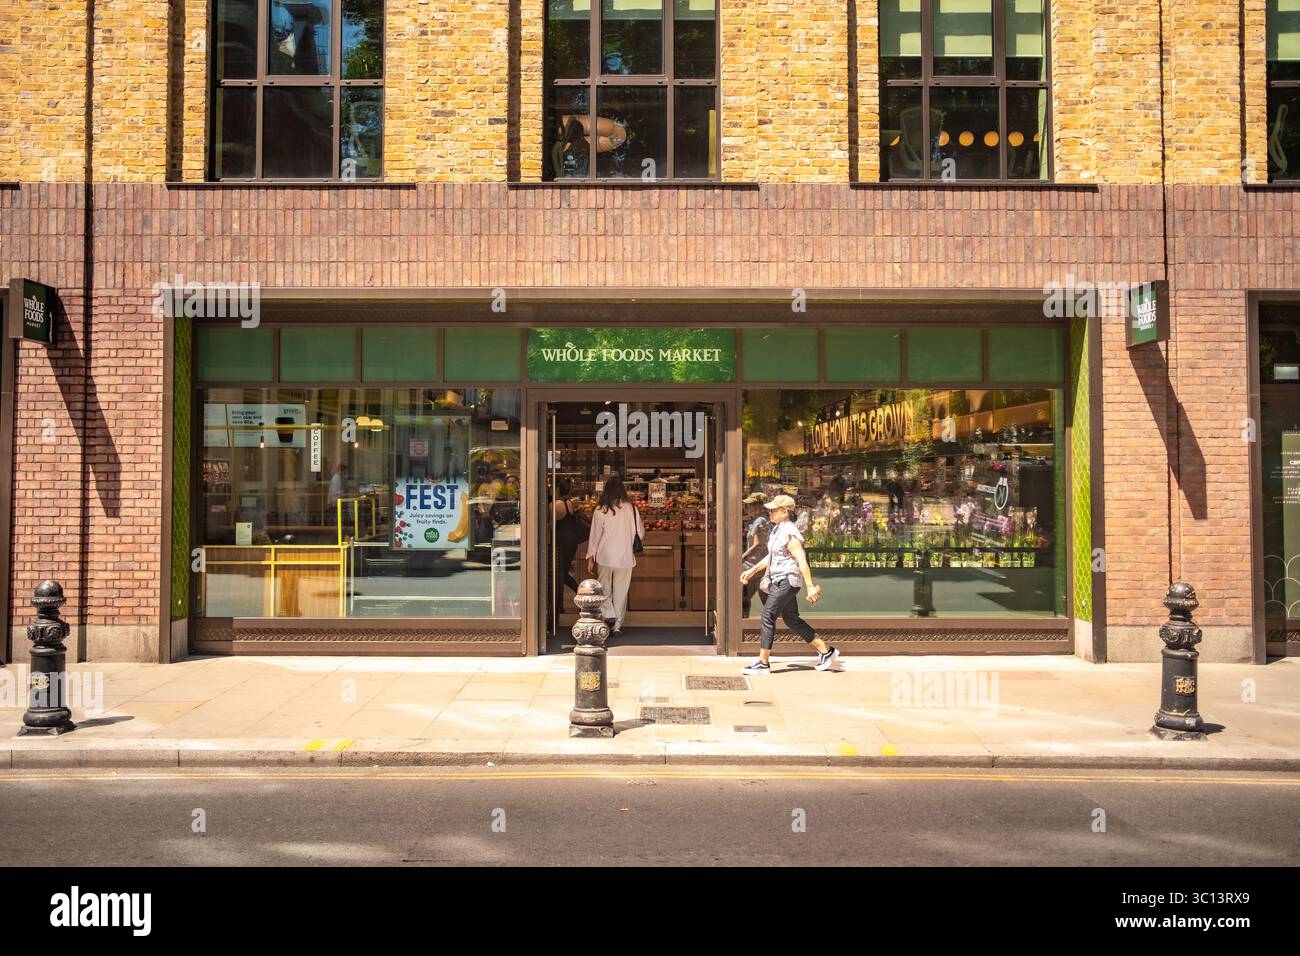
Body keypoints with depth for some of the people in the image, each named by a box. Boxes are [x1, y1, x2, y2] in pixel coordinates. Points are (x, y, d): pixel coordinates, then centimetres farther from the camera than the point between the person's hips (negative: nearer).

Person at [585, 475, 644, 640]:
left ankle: (609, 615, -7)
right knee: (621, 592, 11)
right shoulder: (631, 508, -4)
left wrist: (590, 558, 4)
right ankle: (617, 626, 14)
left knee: (604, 589, 14)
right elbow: (641, 533, 4)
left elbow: (595, 535, -5)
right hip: (625, 557, 1)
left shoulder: (600, 510, -9)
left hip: (605, 557, -1)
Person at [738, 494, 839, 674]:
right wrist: (752, 571, 20)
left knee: (768, 617, -9)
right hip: (778, 580, 10)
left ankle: (763, 663, -3)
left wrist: (811, 587, -24)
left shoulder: (789, 533, -17)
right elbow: (771, 557, 24)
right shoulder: (777, 530, 13)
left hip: (786, 581, -10)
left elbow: (802, 560, -21)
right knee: (792, 620, 14)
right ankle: (826, 651, 22)